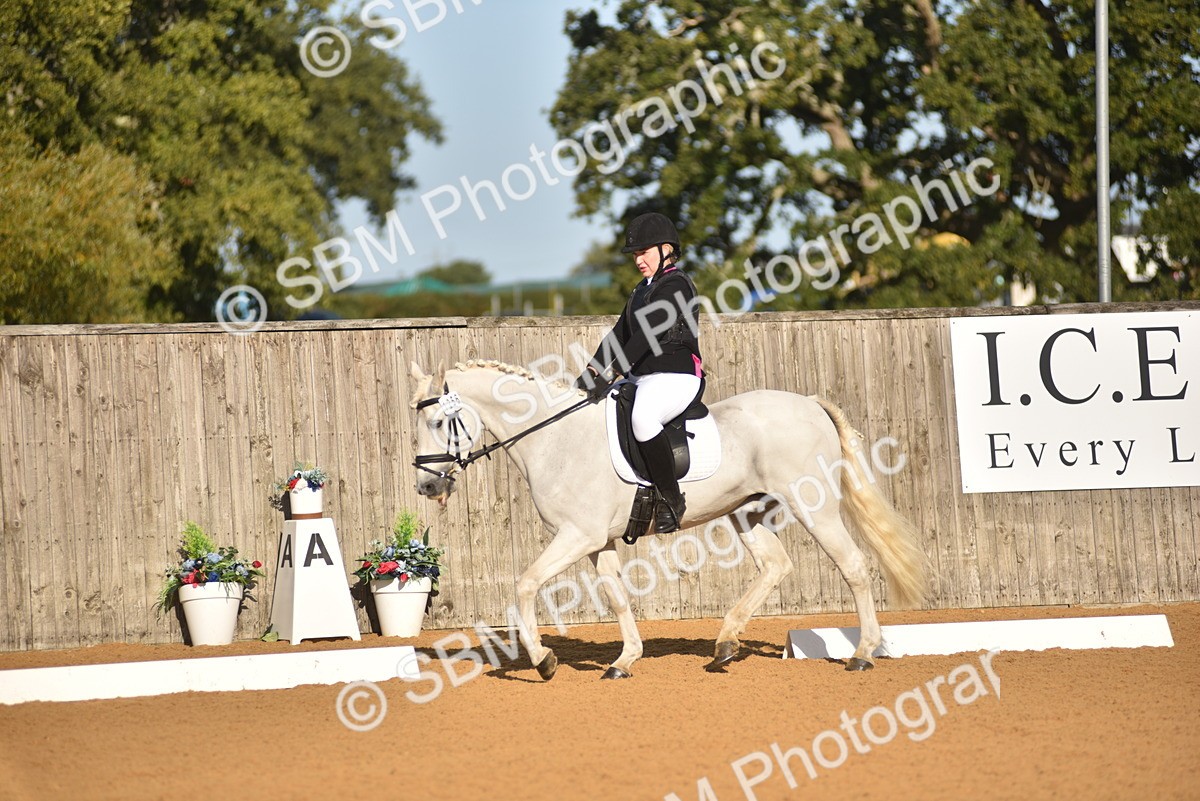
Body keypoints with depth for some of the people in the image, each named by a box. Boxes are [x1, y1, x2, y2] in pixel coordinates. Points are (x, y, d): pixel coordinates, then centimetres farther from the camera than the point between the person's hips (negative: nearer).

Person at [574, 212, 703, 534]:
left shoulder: (675, 285, -10)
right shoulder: (644, 290, 20)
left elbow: (647, 335, -20)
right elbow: (620, 333, 16)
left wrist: (610, 373, -27)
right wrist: (593, 369, 0)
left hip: (676, 377, -11)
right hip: (642, 378, 11)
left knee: (642, 419, -39)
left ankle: (671, 499, -27)